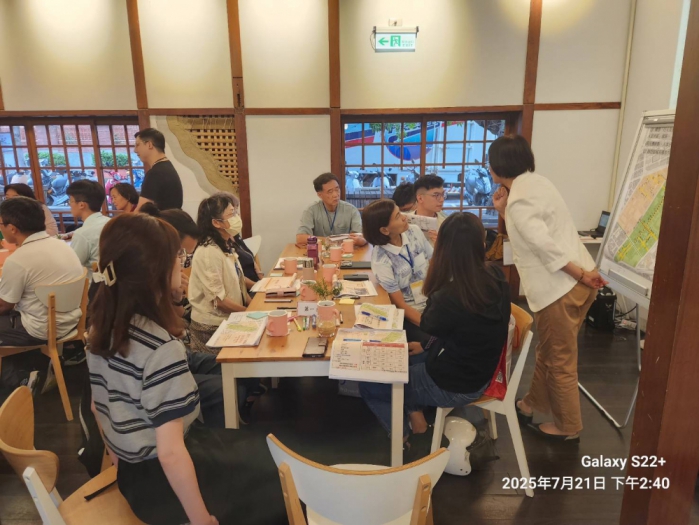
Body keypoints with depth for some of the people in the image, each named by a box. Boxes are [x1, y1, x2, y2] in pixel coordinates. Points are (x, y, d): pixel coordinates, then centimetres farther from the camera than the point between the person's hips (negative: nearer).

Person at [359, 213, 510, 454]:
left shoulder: (449, 297, -35)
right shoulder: (497, 278, -13)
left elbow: (428, 325, -11)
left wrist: (437, 283, -11)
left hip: (453, 386, -7)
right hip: (481, 374, 8)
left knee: (368, 386, 8)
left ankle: (415, 443, 16)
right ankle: (418, 424, 25)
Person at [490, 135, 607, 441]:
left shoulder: (519, 199, -18)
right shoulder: (535, 183, 11)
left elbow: (544, 245, -25)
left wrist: (581, 274, -18)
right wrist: (504, 211, 3)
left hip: (560, 287, -10)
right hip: (571, 282, 10)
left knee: (560, 361, 8)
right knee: (547, 352, 23)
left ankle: (568, 427, 25)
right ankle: (532, 405, 40)